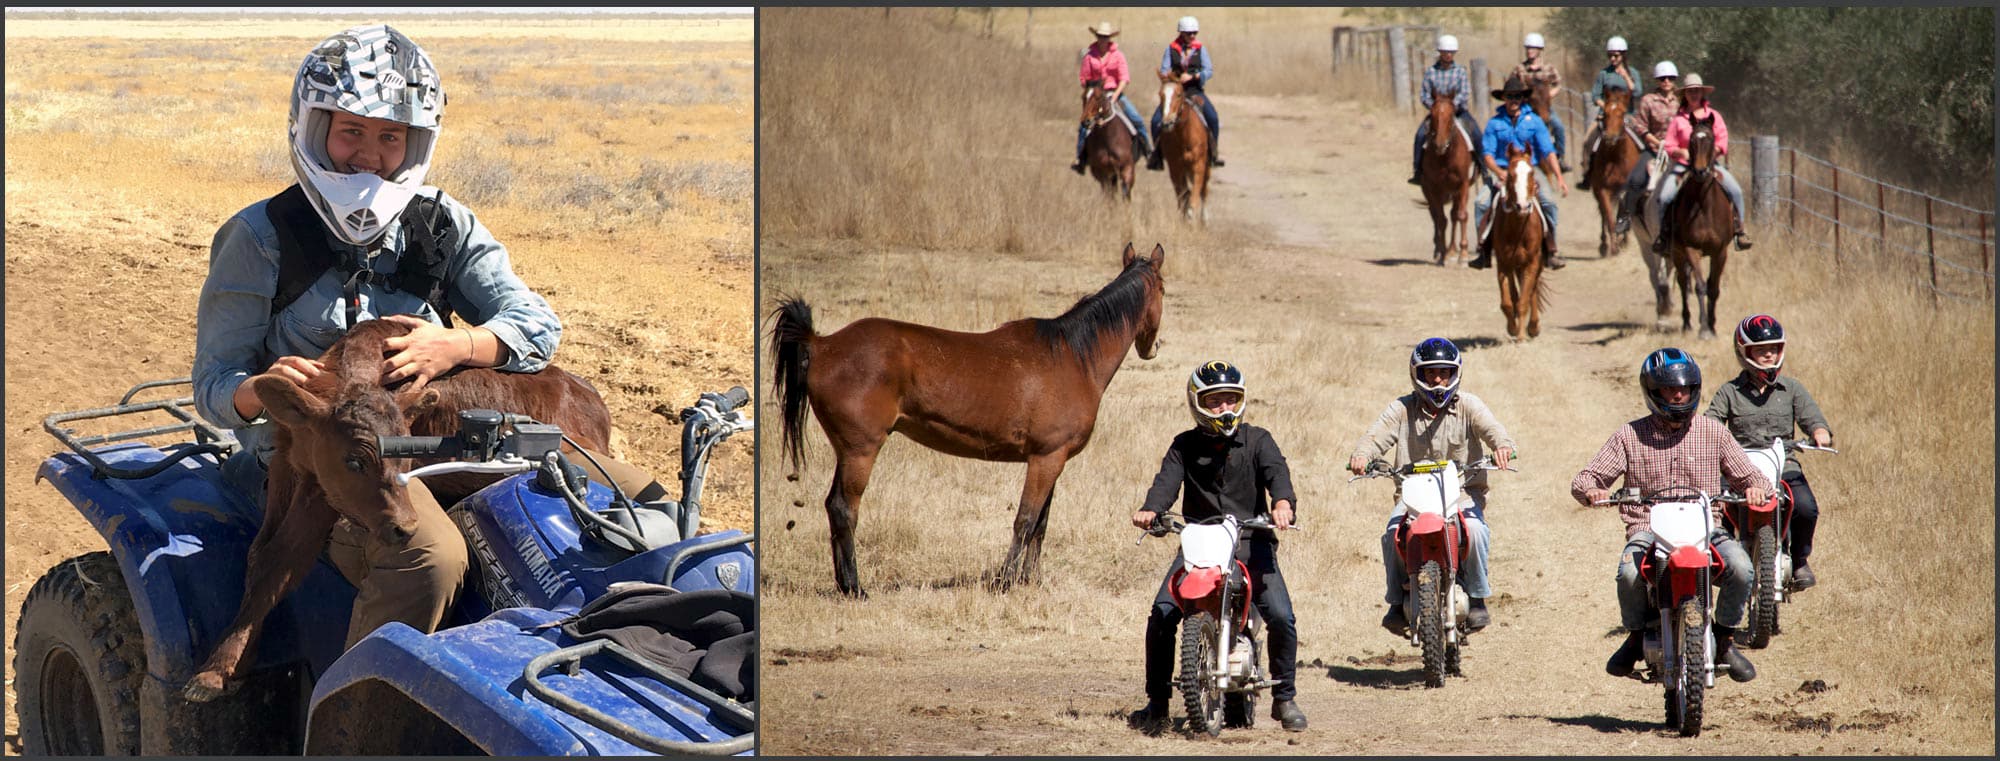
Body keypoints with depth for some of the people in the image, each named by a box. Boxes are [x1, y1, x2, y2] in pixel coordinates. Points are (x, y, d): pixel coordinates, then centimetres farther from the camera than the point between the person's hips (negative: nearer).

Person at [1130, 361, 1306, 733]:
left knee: (1281, 618, -17)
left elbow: (1275, 469, -14)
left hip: (1251, 541, -1)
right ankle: (1157, 699, -1)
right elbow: (1168, 480, -7)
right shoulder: (1185, 446, 9)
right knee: (1162, 614, -15)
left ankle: (1284, 698, 3)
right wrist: (1151, 509, -30)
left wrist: (1283, 501, -37)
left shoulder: (1257, 440, 5)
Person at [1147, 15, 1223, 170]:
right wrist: (1165, 75, -20)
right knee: (1156, 120, -15)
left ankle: (1214, 152, -11)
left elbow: (1209, 71, -2)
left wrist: (1192, 76, -17)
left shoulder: (1200, 49, 5)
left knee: (1212, 117, -24)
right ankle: (1157, 154, 1)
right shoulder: (1171, 49, 6)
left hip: (1195, 89, -1)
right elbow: (1164, 70, 4)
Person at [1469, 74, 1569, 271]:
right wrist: (1498, 172, -20)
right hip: (1502, 172, 1)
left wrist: (1559, 178, -12)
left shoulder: (1533, 120, 2)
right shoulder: (1494, 123, 4)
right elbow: (1488, 154, 0)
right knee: (1481, 203, -20)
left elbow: (1548, 151, -1)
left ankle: (1550, 253, -17)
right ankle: (1484, 253, -9)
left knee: (1548, 202, -25)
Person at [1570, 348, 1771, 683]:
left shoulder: (1712, 431, 12)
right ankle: (1636, 635, 0)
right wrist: (1591, 490, -18)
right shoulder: (1630, 435, 8)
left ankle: (1725, 639, -2)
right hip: (1648, 531, -1)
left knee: (1740, 567, -29)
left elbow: (1745, 474, 14)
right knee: (1629, 573, -34)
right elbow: (1585, 478, 6)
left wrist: (1756, 487, -10)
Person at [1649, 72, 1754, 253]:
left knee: (1735, 190, -22)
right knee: (1665, 197, -21)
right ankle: (1663, 233, 0)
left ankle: (1739, 229, -9)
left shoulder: (1713, 116, 7)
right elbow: (1669, 146, 4)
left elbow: (1722, 143, 2)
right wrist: (1682, 152, -16)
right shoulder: (1678, 119, 6)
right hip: (1683, 164, 0)